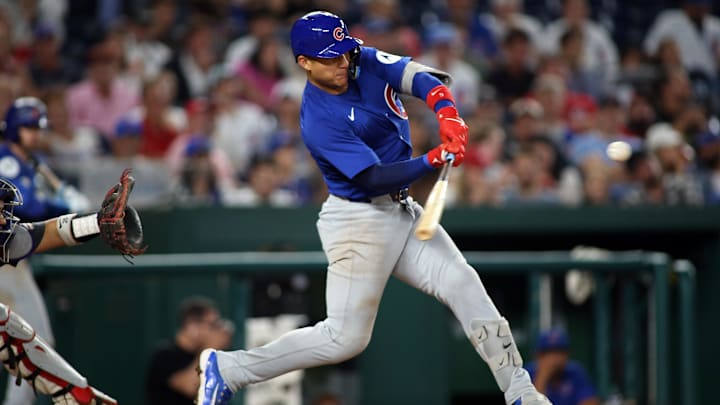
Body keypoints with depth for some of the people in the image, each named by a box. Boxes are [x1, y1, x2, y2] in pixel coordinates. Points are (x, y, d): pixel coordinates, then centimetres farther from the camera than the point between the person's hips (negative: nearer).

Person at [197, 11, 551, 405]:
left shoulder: (366, 62, 0)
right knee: (346, 337, -8)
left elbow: (418, 77, -14)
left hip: (401, 210, 7)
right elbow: (375, 178, -24)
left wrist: (447, 115, -33)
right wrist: (433, 160, -35)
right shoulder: (318, 120, -20)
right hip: (359, 221, -7)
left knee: (463, 284, -2)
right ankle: (225, 367, 1)